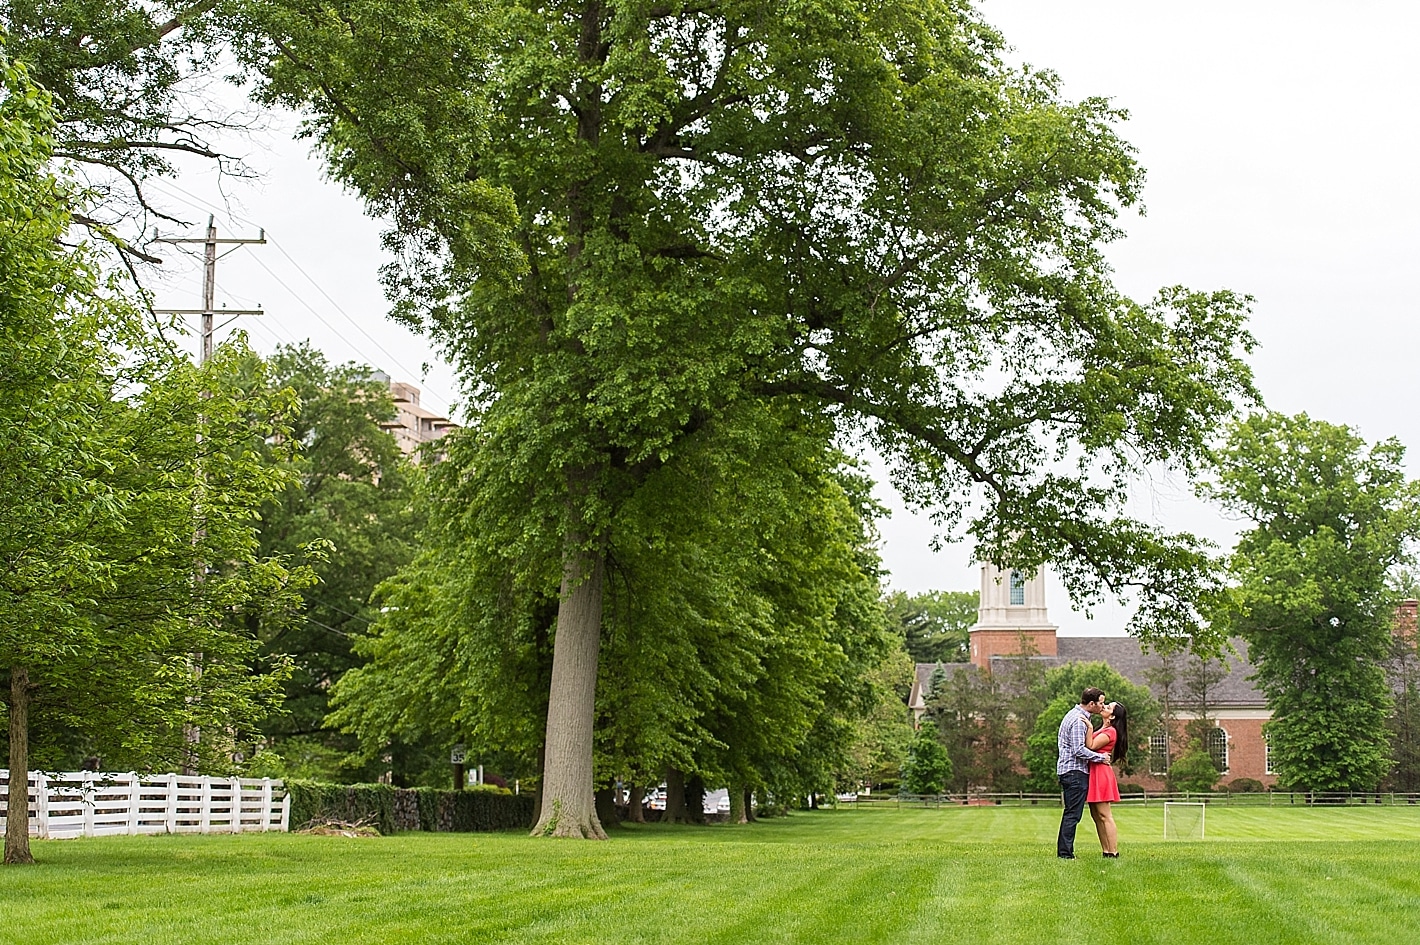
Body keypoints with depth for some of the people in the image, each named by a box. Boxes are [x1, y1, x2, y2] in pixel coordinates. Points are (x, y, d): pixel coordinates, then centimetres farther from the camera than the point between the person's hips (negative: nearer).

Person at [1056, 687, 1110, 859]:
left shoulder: (1075, 715, 18)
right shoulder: (1079, 720, -15)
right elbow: (1079, 750, -21)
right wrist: (1101, 757, -12)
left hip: (1068, 771, 11)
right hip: (1075, 771, -11)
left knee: (1071, 813, 13)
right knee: (1073, 814, -9)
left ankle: (1064, 851, 15)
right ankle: (1065, 853, -10)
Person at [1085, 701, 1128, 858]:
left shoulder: (1110, 731, -10)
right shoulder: (1102, 729, 19)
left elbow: (1091, 746, -19)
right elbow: (1089, 746, 14)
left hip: (1101, 774, -10)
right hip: (1093, 774, 10)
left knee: (1105, 816, -10)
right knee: (1096, 816, 10)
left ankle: (1113, 853, -11)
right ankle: (1106, 852, 13)